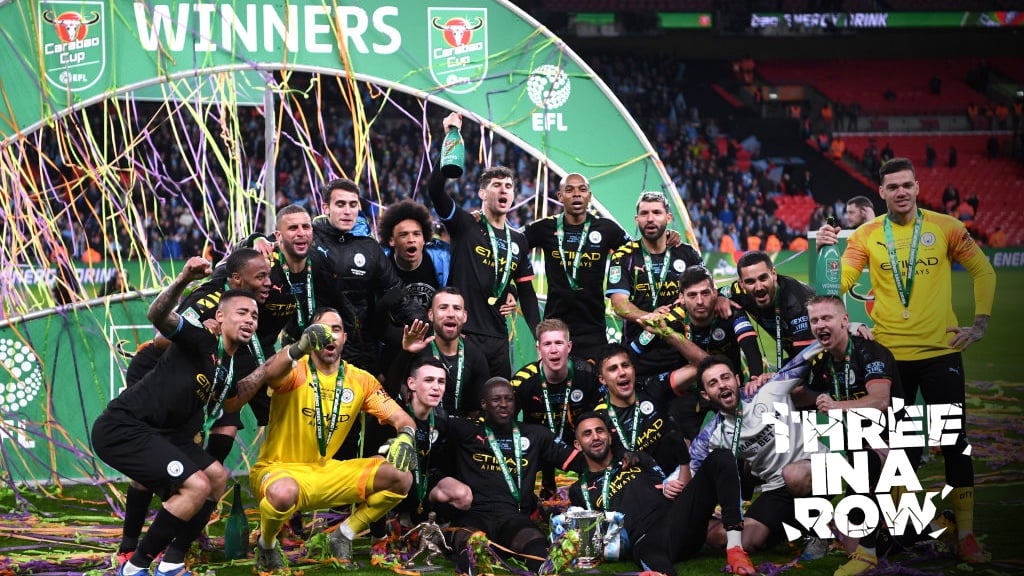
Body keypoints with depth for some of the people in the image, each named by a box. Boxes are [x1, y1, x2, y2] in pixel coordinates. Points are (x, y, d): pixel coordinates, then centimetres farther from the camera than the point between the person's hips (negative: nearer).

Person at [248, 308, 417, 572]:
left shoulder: (361, 380, 1)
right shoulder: (296, 370, -12)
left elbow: (402, 419, 1)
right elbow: (271, 374, -37)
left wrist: (406, 437, -24)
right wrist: (299, 347, -58)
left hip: (326, 472, 5)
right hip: (279, 470, -5)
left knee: (401, 478, -11)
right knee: (284, 493, -41)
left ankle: (344, 536, 10)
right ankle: (266, 546, -4)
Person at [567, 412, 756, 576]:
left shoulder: (635, 460, 32)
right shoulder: (579, 490, 25)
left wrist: (669, 487, 3)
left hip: (679, 516, 4)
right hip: (647, 541, -4)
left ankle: (734, 548, -32)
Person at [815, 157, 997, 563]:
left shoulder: (946, 227, 0)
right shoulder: (866, 235, 0)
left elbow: (983, 272, 8)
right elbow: (838, 284, -6)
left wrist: (980, 324, 2)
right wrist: (827, 250, -20)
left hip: (941, 351, -1)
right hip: (891, 354, 1)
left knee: (955, 440, 2)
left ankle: (966, 532, 11)